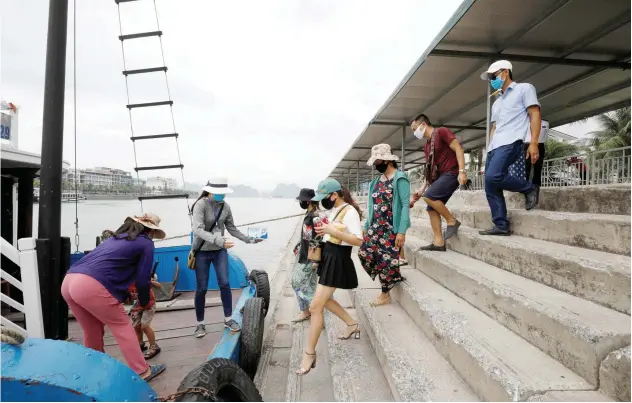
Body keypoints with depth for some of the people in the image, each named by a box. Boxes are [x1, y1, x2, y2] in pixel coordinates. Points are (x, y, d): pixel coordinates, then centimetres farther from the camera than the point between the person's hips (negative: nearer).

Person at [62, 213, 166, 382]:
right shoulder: (146, 243, 6)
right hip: (91, 285, -8)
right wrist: (144, 302, 23)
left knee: (93, 331, 23)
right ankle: (142, 371, 14)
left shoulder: (116, 237, 29)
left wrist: (126, 294, 44)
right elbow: (142, 279, 5)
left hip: (69, 282, 8)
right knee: (122, 326, 8)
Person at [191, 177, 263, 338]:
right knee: (201, 288, 5)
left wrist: (249, 239, 4)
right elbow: (198, 230, -30)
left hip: (220, 251, 3)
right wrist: (218, 240, -42)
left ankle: (228, 319, 16)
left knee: (225, 283, -1)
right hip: (202, 252, -3)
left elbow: (232, 229, 7)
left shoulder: (225, 207, -4)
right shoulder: (201, 205, -18)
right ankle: (200, 324, 23)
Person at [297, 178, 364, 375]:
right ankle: (352, 324, 43)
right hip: (328, 256, 10)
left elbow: (358, 240, -24)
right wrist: (324, 230, 7)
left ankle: (309, 353, 7)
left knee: (315, 306, -8)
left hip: (338, 260, -10)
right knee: (324, 300, 23)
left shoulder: (350, 212, -18)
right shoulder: (333, 210, 10)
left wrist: (332, 231, -28)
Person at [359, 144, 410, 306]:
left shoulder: (399, 178, -9)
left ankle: (385, 294, 19)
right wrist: (366, 226, 15)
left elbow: (405, 205, -15)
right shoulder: (377, 180, 14)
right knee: (365, 254, 2)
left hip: (391, 227, -7)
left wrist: (402, 231, -20)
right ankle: (393, 278, 21)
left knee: (387, 260, -1)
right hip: (375, 226, 8)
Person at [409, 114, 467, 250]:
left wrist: (462, 171, -23)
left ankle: (452, 221, -7)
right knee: (431, 208, -1)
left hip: (451, 173, -9)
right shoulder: (427, 145, 19)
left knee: (429, 196, -24)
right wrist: (422, 189, 14)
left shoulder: (442, 132, -4)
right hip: (440, 176, 9)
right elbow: (431, 170, 21)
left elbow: (458, 149, -12)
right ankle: (438, 242, -1)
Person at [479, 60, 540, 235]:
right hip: (494, 147, 8)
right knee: (490, 187, -3)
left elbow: (535, 115, -2)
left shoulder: (524, 88, 9)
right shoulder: (497, 103, 31)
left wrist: (533, 143, -14)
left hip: (510, 142, -8)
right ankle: (501, 225, 1)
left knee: (493, 177, -28)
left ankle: (529, 188, -2)